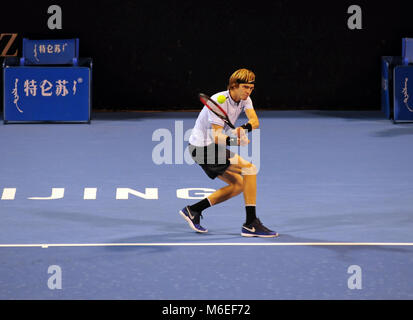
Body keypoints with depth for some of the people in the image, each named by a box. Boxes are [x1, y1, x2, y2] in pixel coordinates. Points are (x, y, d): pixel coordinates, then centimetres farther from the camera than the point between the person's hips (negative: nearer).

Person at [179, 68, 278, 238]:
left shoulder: (244, 99, 2)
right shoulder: (219, 101, -23)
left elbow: (255, 121, -11)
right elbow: (216, 137, -28)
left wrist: (243, 128, -33)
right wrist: (235, 141, -47)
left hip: (213, 147, 9)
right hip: (202, 146, -9)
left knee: (239, 184, 10)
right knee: (249, 168, -17)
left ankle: (193, 211, 13)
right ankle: (250, 224, -19)